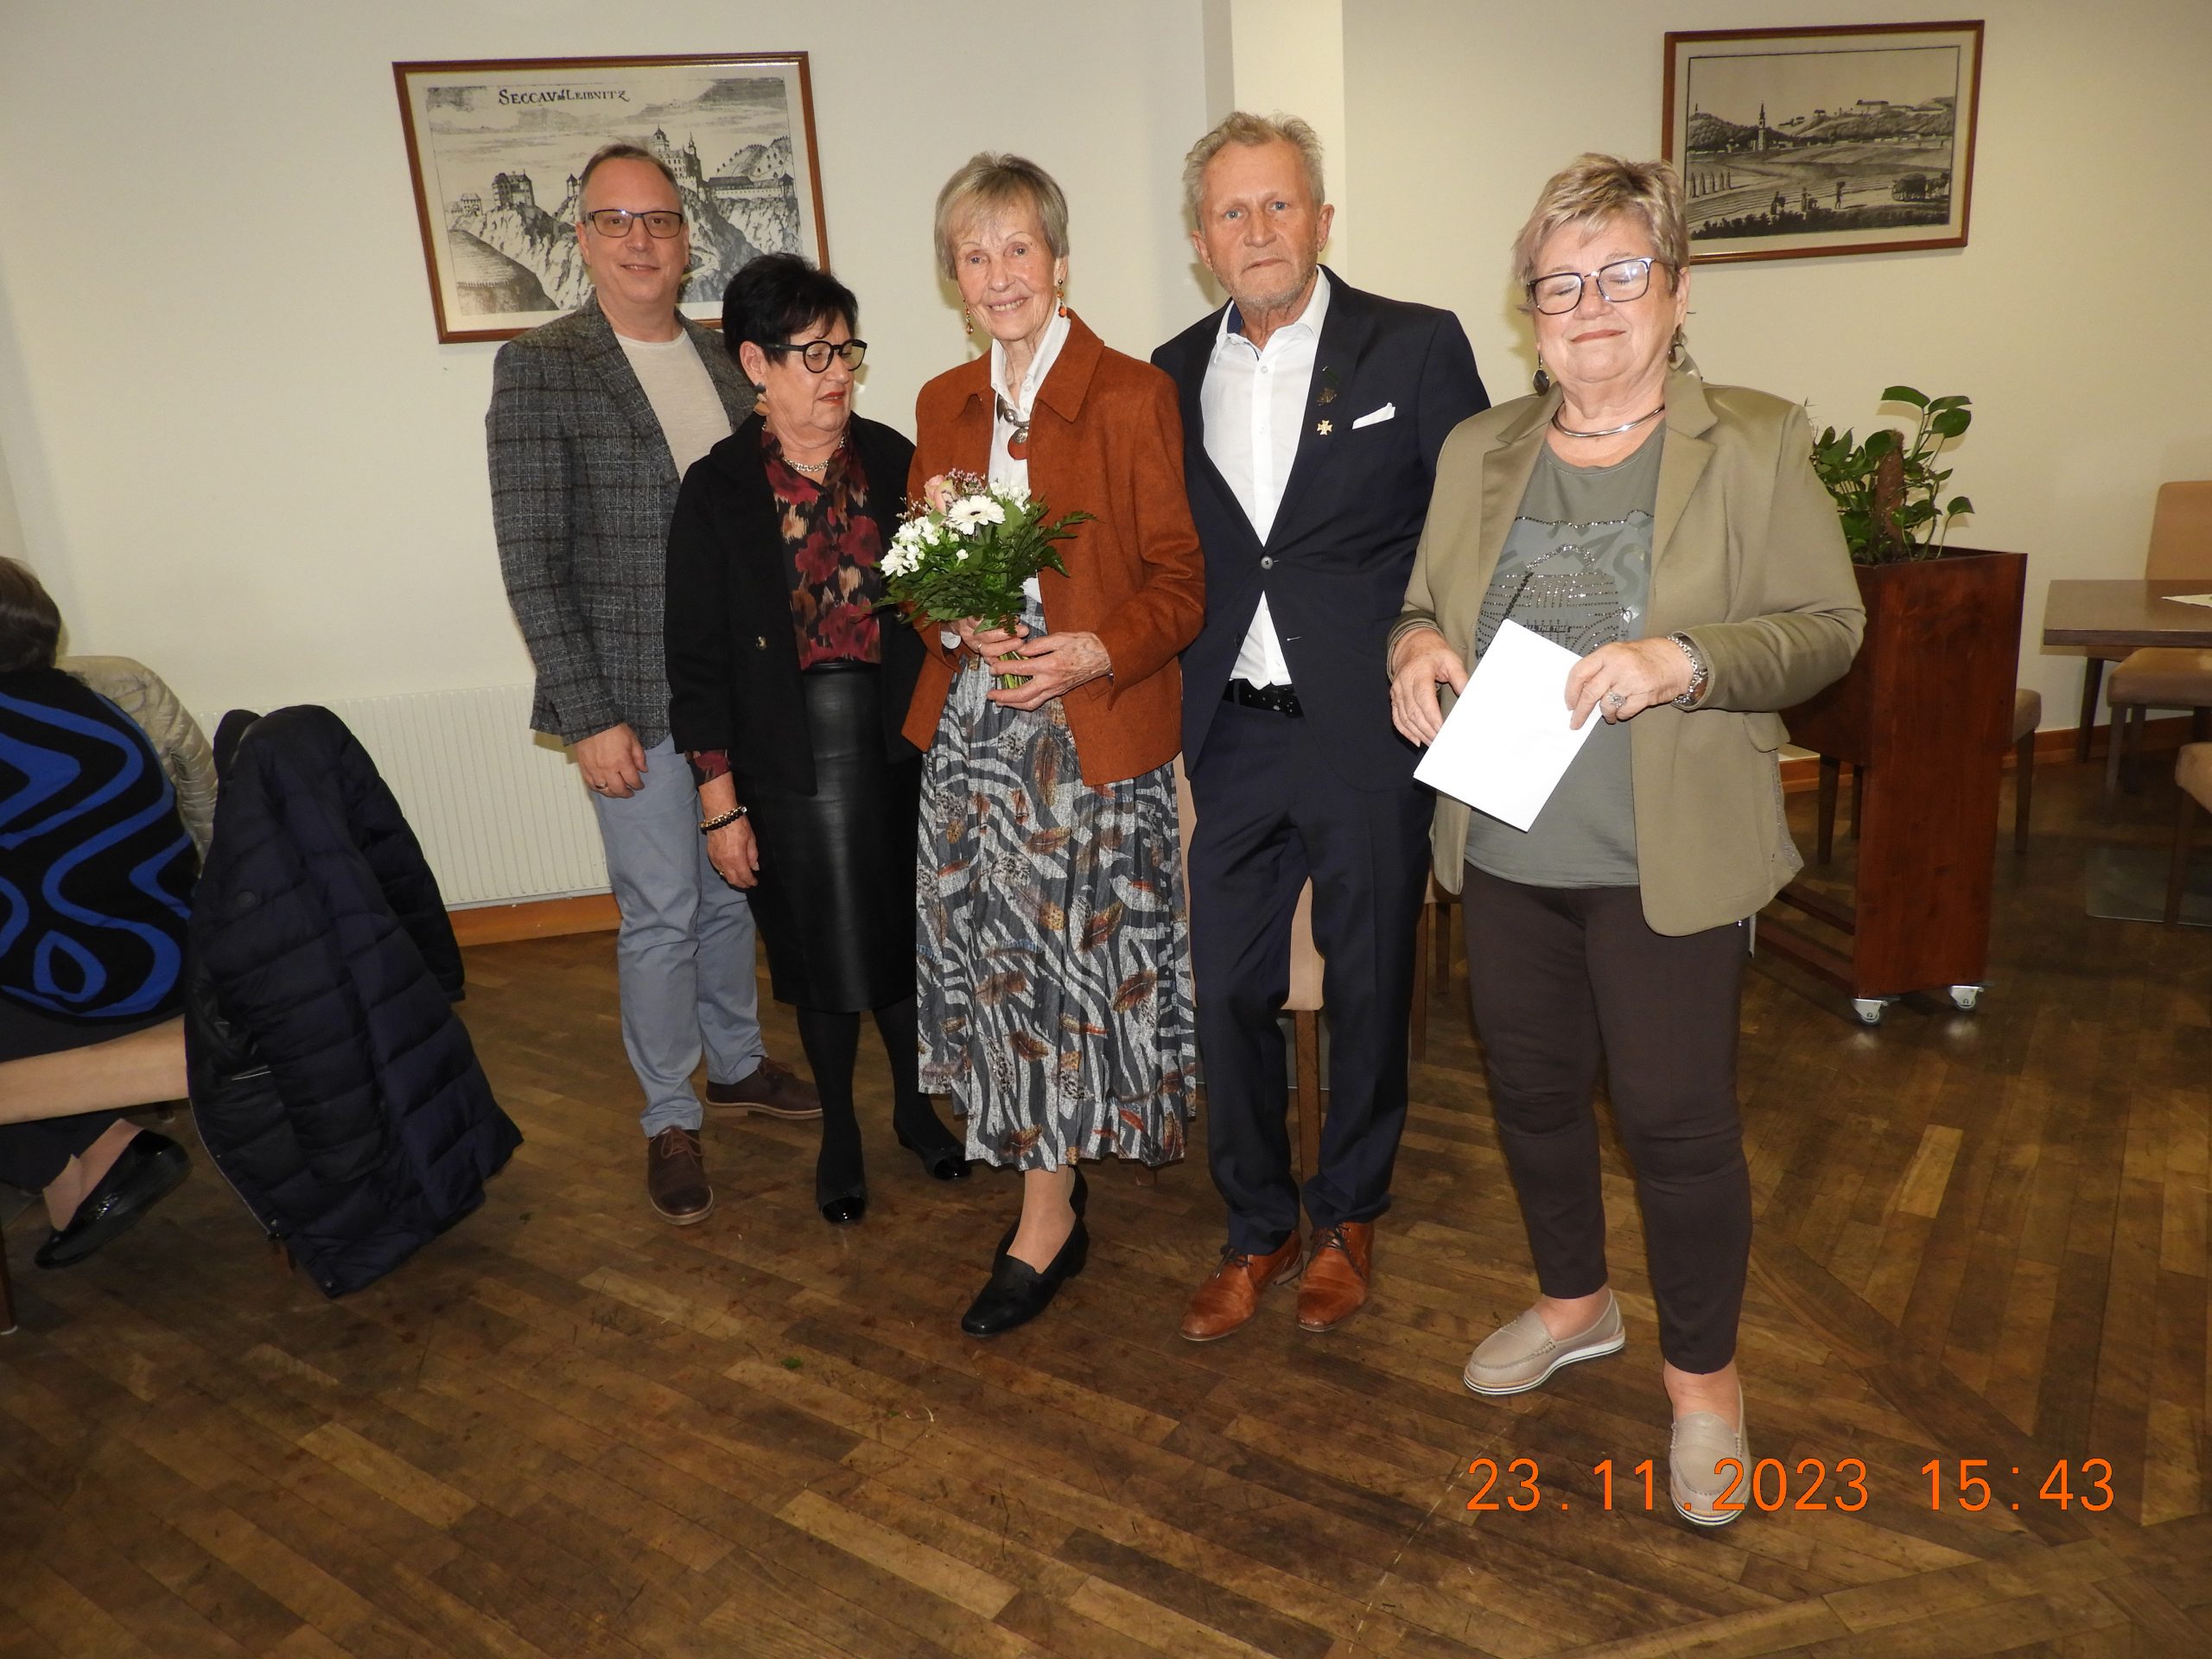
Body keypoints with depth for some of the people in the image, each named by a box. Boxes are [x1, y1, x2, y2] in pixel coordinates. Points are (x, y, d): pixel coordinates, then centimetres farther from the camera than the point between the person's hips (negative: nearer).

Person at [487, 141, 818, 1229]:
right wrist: (590, 716, -15)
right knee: (661, 914, 3)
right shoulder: (539, 368, -7)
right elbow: (530, 560, -10)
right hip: (635, 700, -5)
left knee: (731, 893, 17)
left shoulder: (727, 360, 8)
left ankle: (736, 1065, 37)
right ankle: (670, 1119, 22)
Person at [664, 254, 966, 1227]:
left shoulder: (891, 460, 0)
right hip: (789, 759, -2)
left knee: (904, 931, 13)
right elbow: (697, 660, -5)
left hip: (895, 741, 2)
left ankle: (914, 1102, 38)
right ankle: (839, 1129, 34)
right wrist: (719, 804, -7)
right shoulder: (719, 489, -6)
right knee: (821, 955, 11)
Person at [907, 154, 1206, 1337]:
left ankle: (1045, 1221, 21)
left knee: (1079, 960, 1)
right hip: (970, 729, 5)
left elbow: (1181, 580, -5)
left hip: (1094, 730, -5)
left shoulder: (1130, 395, -5)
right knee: (992, 962, 8)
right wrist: (951, 619, -7)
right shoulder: (943, 405, 12)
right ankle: (1051, 1201, 26)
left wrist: (1097, 651, -22)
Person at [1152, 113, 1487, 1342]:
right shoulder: (1176, 375, 10)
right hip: (1233, 734, 3)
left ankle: (1351, 1217, 35)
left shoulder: (1417, 347, -1)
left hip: (1366, 731, -3)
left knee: (1368, 985, 11)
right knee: (1229, 990, 8)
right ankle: (1260, 1229, 30)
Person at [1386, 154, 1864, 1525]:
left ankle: (1704, 1370, 29)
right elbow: (1425, 604, 15)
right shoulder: (1479, 451, 8)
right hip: (1505, 851, 5)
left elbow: (1827, 626, -5)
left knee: (1679, 1119, 3)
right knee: (1533, 1091, 17)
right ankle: (1575, 1302, 42)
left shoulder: (1756, 446, -4)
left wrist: (1688, 661, -23)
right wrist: (1417, 647, -9)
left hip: (1667, 860, -4)